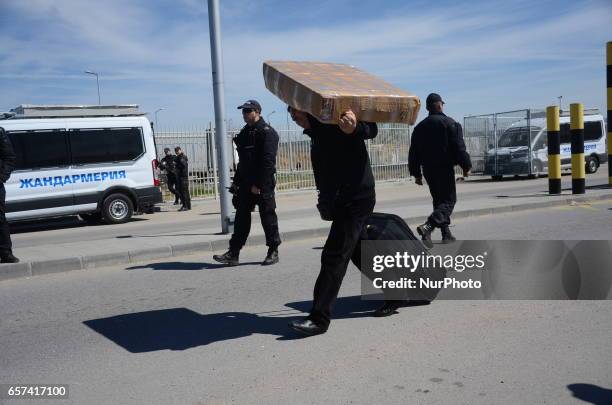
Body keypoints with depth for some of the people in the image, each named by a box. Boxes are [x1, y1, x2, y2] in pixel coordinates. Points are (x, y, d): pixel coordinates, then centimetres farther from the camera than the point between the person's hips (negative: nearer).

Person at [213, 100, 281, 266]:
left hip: (263, 185, -7)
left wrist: (259, 184, -20)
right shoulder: (244, 133, 17)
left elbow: (268, 161, -16)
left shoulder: (267, 132, -8)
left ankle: (273, 252, 13)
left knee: (268, 216, 1)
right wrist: (236, 182, 16)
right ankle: (233, 254, 6)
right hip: (246, 184, 8)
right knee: (241, 216, 5)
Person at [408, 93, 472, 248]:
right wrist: (466, 166, -2)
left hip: (428, 170, 6)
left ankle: (446, 234, 18)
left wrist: (416, 174, 15)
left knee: (439, 200, 16)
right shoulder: (451, 123, -6)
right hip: (444, 168, -6)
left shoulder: (420, 127, 11)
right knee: (449, 200, -4)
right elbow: (459, 147, -11)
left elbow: (414, 153, 10)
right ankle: (428, 226, -26)